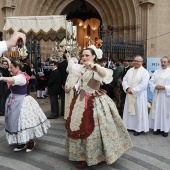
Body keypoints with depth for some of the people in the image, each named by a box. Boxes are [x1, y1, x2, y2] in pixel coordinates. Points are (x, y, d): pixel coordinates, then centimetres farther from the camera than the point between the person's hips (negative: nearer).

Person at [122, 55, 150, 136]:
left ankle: (139, 128, 13)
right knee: (129, 110, 11)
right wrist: (127, 88, -13)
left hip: (139, 95, -5)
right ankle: (129, 126, 24)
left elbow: (143, 85, -18)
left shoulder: (145, 72, -8)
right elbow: (124, 80, 6)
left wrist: (133, 90, -18)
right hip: (129, 94, 6)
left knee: (139, 111, 2)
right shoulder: (130, 70, 11)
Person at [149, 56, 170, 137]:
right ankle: (157, 127, 17)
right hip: (157, 95, 3)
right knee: (156, 111, 6)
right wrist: (155, 86, -12)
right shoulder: (156, 71, 9)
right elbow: (151, 82, 6)